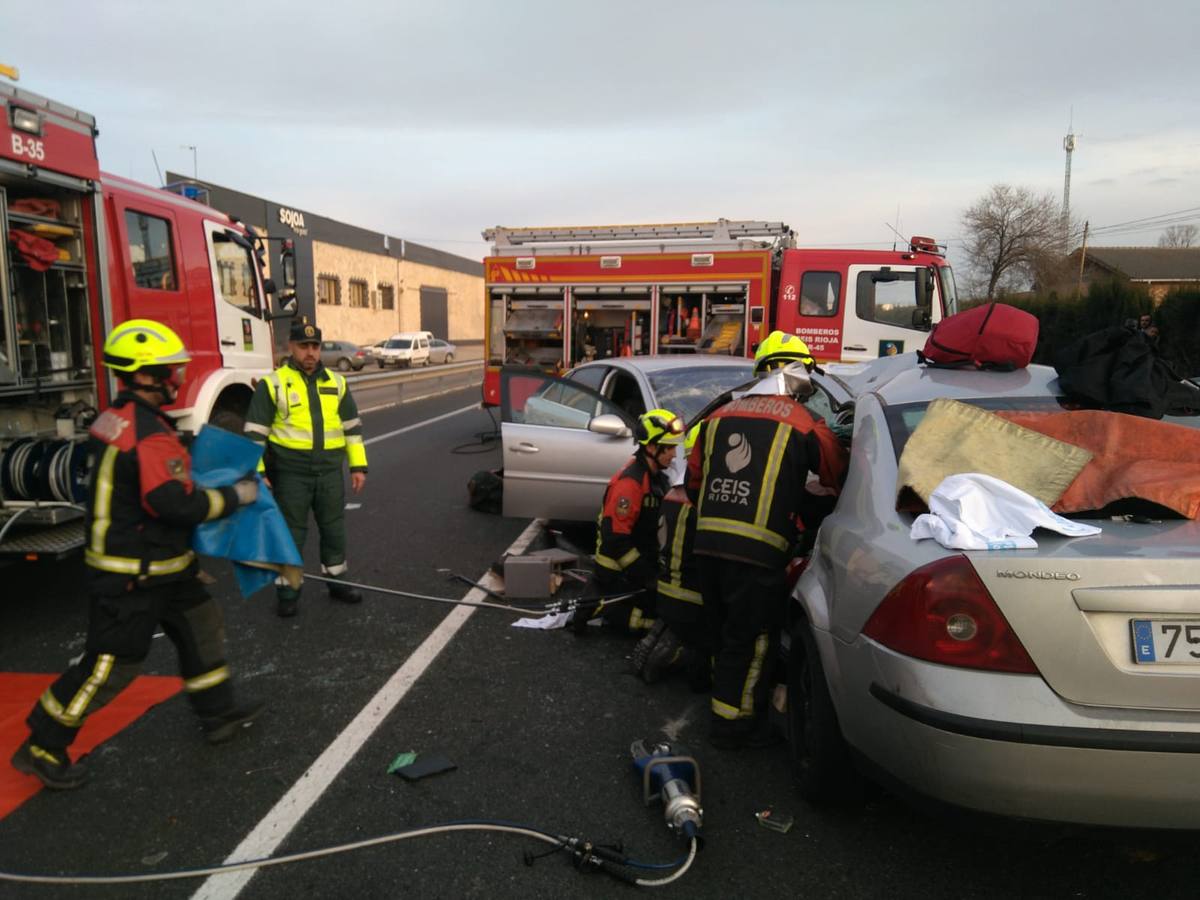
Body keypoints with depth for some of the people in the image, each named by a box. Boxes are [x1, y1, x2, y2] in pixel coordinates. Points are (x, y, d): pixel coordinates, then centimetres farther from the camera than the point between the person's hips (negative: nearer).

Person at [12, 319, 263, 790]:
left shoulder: (117, 417, 6)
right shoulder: (149, 434, -26)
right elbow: (177, 505, -29)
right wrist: (236, 496, -16)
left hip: (156, 563, 10)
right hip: (132, 574, -10)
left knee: (202, 625, 18)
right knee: (111, 663, 3)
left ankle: (218, 714, 30)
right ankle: (41, 747, 22)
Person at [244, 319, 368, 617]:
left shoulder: (336, 382, 8)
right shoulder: (273, 384, -4)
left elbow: (352, 426, 12)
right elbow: (255, 432, -4)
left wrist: (358, 465, 8)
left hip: (330, 472, 3)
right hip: (291, 473, -3)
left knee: (334, 529, 13)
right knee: (291, 534, 6)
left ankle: (337, 582, 29)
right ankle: (287, 591, 19)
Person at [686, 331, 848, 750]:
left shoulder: (721, 415, 13)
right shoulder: (803, 423, -2)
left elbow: (693, 481, 18)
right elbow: (840, 477, 10)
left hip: (708, 542, 6)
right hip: (757, 550, -6)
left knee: (724, 633, 22)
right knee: (751, 641, 9)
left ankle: (726, 701, 38)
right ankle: (733, 724, 20)